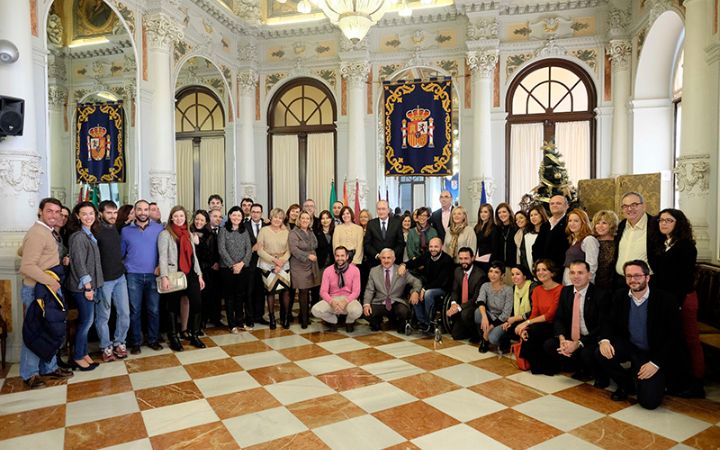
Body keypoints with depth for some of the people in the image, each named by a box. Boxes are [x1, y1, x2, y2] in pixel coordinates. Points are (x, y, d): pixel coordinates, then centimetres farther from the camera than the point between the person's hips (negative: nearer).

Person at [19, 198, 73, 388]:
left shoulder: (49, 232, 10)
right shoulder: (37, 233, -19)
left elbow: (22, 251, 20)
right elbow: (27, 266, -24)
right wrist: (49, 281, -21)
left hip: (50, 288, 9)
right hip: (37, 290, -9)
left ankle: (49, 367, 29)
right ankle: (29, 374, 19)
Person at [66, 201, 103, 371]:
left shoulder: (90, 235, 12)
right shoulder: (78, 236, -15)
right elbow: (79, 263, -18)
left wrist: (91, 286, 13)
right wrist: (87, 286, -17)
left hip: (89, 285, 8)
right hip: (82, 286, -8)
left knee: (86, 321, 14)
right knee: (87, 321, -1)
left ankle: (83, 353, 24)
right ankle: (77, 358, 13)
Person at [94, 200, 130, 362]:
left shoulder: (116, 229, 6)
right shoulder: (96, 231, -12)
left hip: (120, 277, 5)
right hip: (103, 280, -5)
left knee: (124, 313, 7)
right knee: (103, 316, 6)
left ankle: (119, 343, 23)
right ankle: (106, 347, 20)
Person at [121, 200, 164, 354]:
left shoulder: (159, 228, 2)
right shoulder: (126, 231, 6)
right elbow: (121, 253, 13)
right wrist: (124, 267, 2)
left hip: (153, 275, 0)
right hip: (133, 276, 0)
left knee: (154, 310, 5)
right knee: (135, 311, 5)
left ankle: (153, 339, 19)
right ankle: (135, 342, 17)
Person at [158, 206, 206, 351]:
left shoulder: (188, 234, 15)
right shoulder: (165, 234, -3)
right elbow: (162, 256, -11)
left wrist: (199, 275, 13)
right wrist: (164, 277, -21)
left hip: (190, 274, 5)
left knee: (197, 304, -1)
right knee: (173, 307, 6)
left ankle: (194, 335, 14)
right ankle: (173, 337, 20)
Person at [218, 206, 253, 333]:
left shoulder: (245, 230, 10)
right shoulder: (223, 230, 1)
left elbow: (249, 249, 4)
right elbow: (221, 249, -7)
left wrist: (242, 263, -11)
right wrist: (232, 265, -12)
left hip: (243, 268, 2)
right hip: (227, 268, -2)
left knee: (242, 295, 3)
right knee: (230, 295, 4)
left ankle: (239, 321, 17)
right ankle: (232, 324, 11)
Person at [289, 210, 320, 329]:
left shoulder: (311, 233, 16)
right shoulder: (293, 233, -5)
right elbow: (294, 249, -16)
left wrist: (313, 256, 12)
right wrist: (307, 256, -18)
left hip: (311, 266, 6)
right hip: (300, 267, -6)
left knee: (307, 292, 6)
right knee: (303, 292, -6)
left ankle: (305, 316, 18)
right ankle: (304, 319, 3)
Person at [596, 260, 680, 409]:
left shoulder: (665, 300, -13)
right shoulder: (620, 296, -1)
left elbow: (673, 336, -14)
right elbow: (609, 322, 3)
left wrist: (655, 363, -22)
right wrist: (604, 340, -21)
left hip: (653, 353, -4)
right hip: (628, 347, 4)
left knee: (649, 401, -17)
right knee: (601, 353, -25)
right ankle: (627, 383, 5)